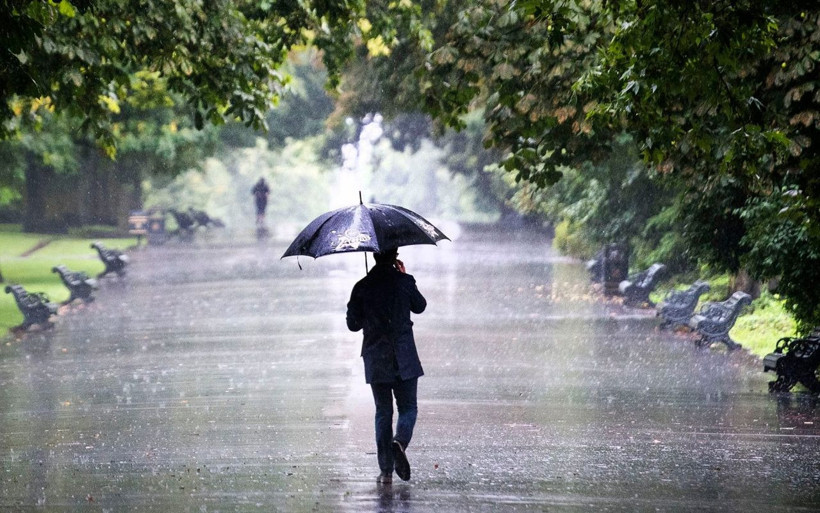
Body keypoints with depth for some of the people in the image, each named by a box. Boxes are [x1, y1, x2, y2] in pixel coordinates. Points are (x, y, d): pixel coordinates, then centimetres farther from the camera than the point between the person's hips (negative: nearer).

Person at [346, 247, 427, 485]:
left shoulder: (362, 287, -3)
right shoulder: (404, 281, -6)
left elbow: (353, 324, 3)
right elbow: (419, 306, 12)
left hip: (375, 360, 2)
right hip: (404, 358, -2)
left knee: (383, 412, 9)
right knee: (408, 408, 9)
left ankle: (386, 470, 5)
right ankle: (400, 442, -22)